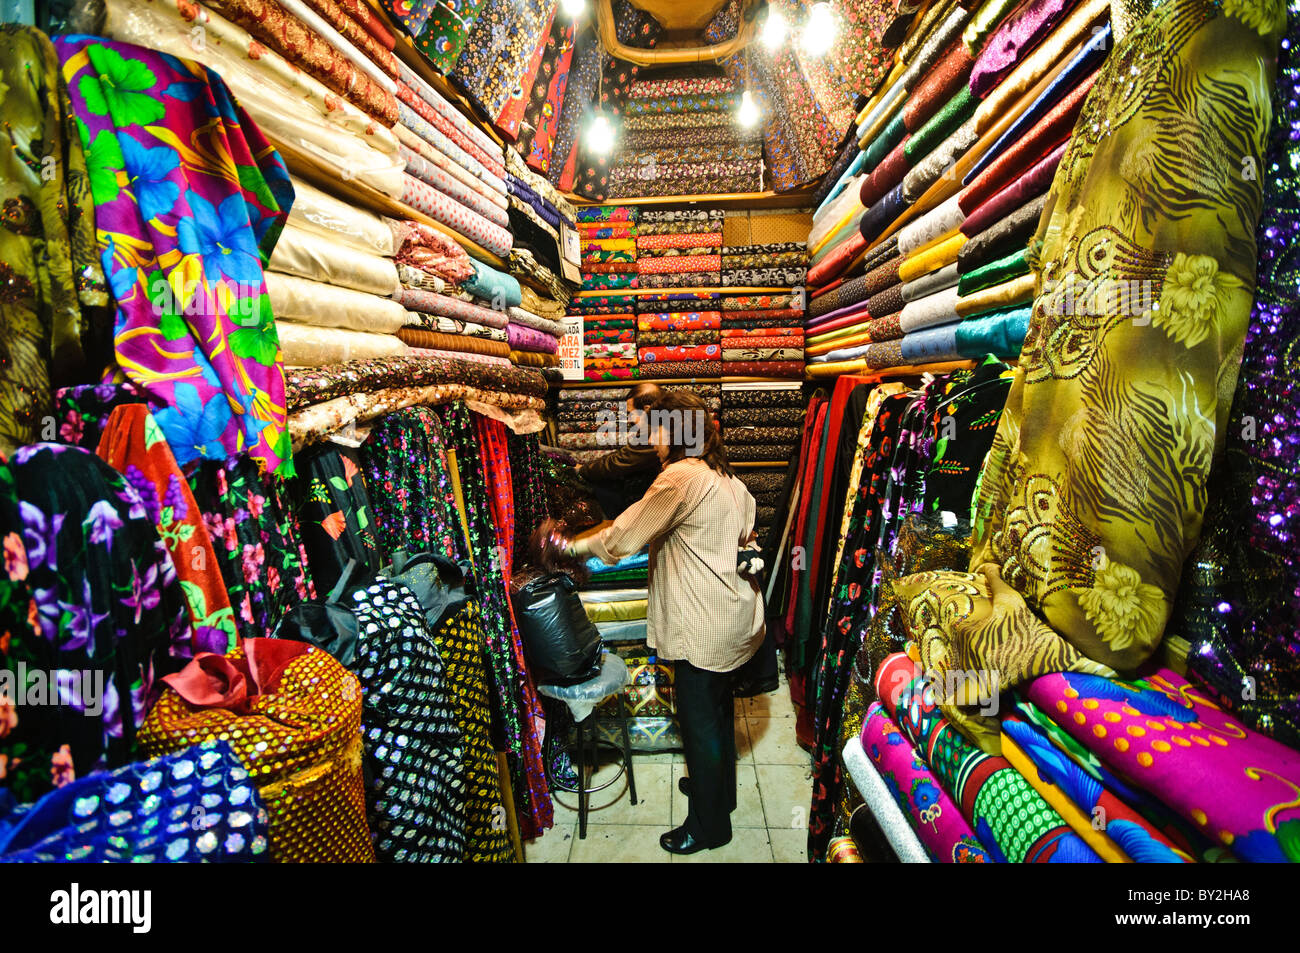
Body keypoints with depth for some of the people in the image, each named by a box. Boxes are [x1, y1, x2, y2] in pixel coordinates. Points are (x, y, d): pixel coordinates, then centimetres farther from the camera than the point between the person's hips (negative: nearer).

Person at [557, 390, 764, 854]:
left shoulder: (681, 476, -21)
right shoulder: (725, 476, 9)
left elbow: (624, 536, -18)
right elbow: (745, 540, 15)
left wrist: (574, 547, -6)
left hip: (703, 624, -10)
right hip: (729, 616, 10)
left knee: (699, 720, 7)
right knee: (717, 706, 25)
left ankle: (709, 825, 26)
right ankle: (719, 789, 46)